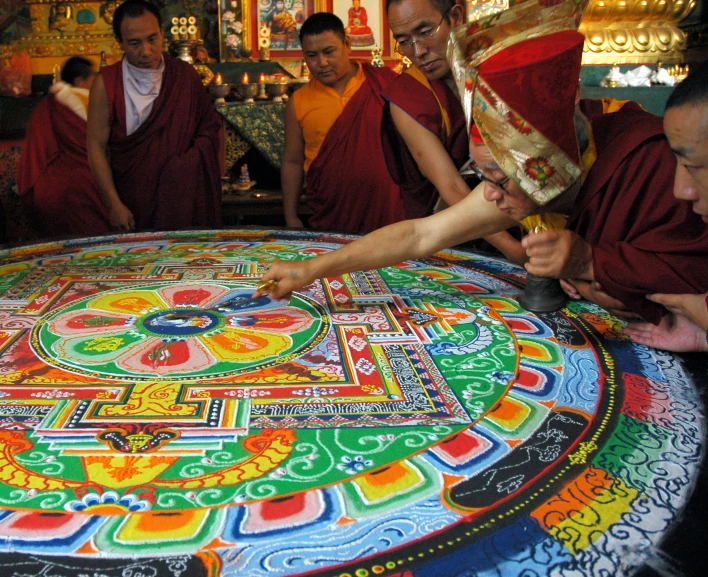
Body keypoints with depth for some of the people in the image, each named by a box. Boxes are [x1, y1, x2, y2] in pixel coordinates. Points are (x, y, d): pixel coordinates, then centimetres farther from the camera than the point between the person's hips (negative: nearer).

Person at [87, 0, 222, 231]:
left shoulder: (185, 76, -1)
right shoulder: (106, 84, -6)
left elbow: (209, 128, 6)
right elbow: (97, 147, -4)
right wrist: (115, 204, -9)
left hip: (185, 197, 1)